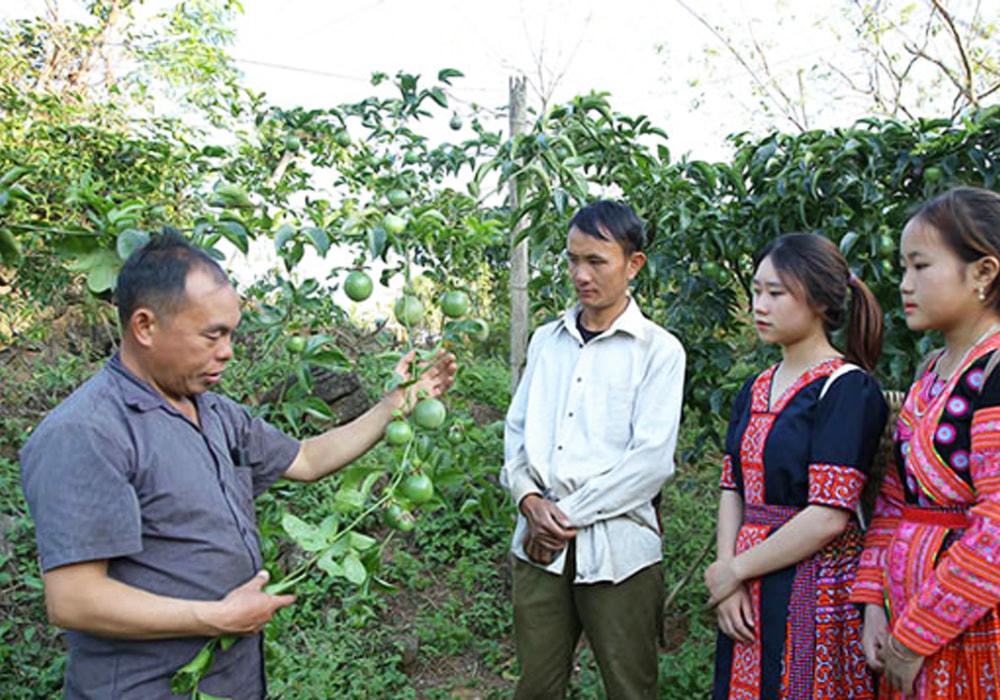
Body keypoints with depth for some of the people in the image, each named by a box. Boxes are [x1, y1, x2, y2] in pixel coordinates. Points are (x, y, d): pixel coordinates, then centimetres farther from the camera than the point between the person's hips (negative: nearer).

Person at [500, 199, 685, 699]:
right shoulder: (546, 341, 11)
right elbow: (516, 429, 11)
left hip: (618, 549, -3)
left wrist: (571, 514, -11)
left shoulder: (659, 350, -3)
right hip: (539, 544, 4)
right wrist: (530, 502, -6)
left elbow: (651, 460, -10)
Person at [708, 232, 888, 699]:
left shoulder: (848, 389, -12)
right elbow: (732, 489, 7)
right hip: (748, 595, 6)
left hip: (813, 589, -6)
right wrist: (728, 583, -6)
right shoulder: (756, 390, 11)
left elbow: (829, 517, -18)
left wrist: (735, 569, -10)